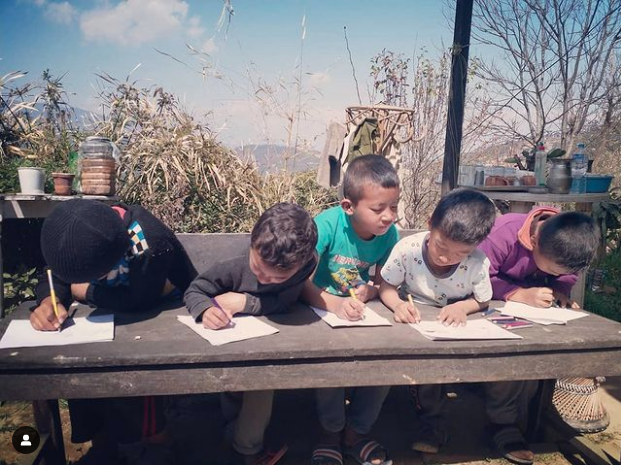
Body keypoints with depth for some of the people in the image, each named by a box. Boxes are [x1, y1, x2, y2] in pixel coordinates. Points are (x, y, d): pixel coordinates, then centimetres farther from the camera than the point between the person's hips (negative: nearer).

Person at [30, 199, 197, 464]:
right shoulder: (79, 235, -16)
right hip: (117, 307, 6)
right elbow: (57, 275, -6)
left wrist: (87, 291, -23)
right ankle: (100, 431, 8)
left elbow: (140, 302, -37)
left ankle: (148, 432, 3)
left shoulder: (150, 243, -36)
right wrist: (49, 300, -30)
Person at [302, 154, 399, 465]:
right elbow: (303, 282, -28)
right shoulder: (327, 224, -25)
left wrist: (368, 292, -24)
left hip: (361, 311, 4)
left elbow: (381, 284, 0)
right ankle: (331, 432, 6)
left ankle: (356, 432, 13)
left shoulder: (389, 233, -12)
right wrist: (335, 304, -46)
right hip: (320, 307, -4)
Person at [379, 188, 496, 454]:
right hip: (412, 321, 0)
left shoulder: (478, 264, -24)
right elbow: (387, 287, -16)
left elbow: (482, 300, -6)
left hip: (454, 327, 0)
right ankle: (431, 415, 6)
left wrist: (462, 307, -28)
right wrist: (398, 304, -37)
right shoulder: (407, 248, -27)